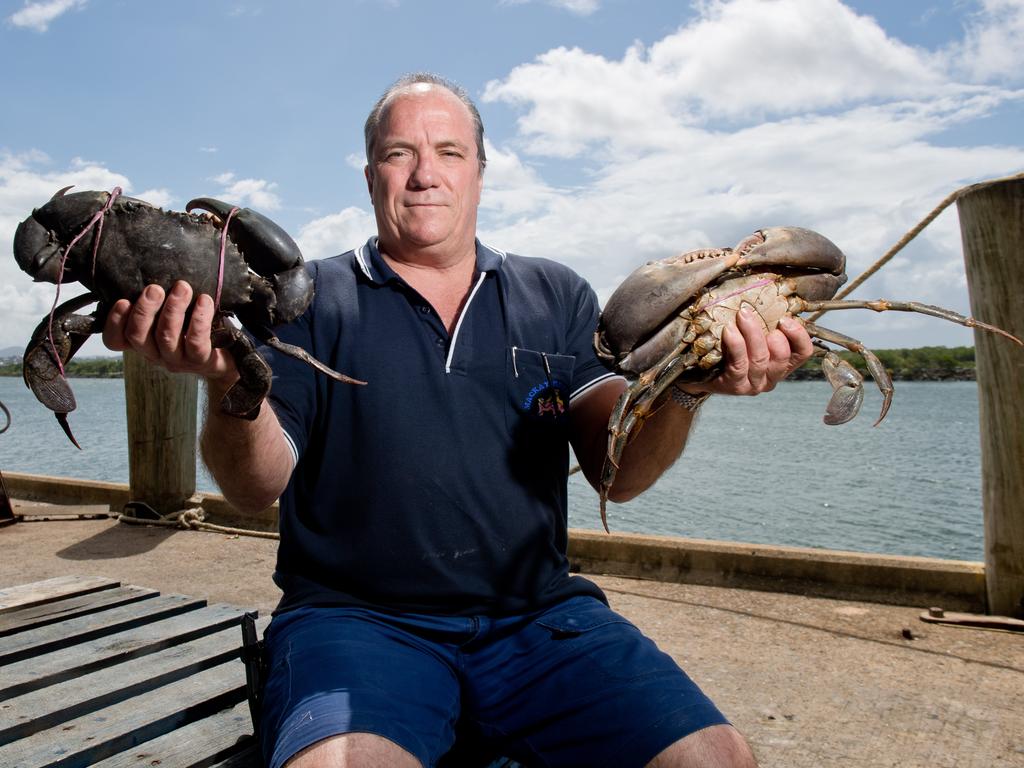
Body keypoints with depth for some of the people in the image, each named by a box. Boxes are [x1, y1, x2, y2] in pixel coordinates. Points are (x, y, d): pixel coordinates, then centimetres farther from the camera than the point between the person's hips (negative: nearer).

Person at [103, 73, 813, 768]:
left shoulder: (556, 296, 10)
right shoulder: (313, 298, 5)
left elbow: (618, 471, 0)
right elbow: (257, 490, -4)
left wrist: (683, 390, -20)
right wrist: (232, 383, -24)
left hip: (538, 615, 3)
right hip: (356, 616, -1)